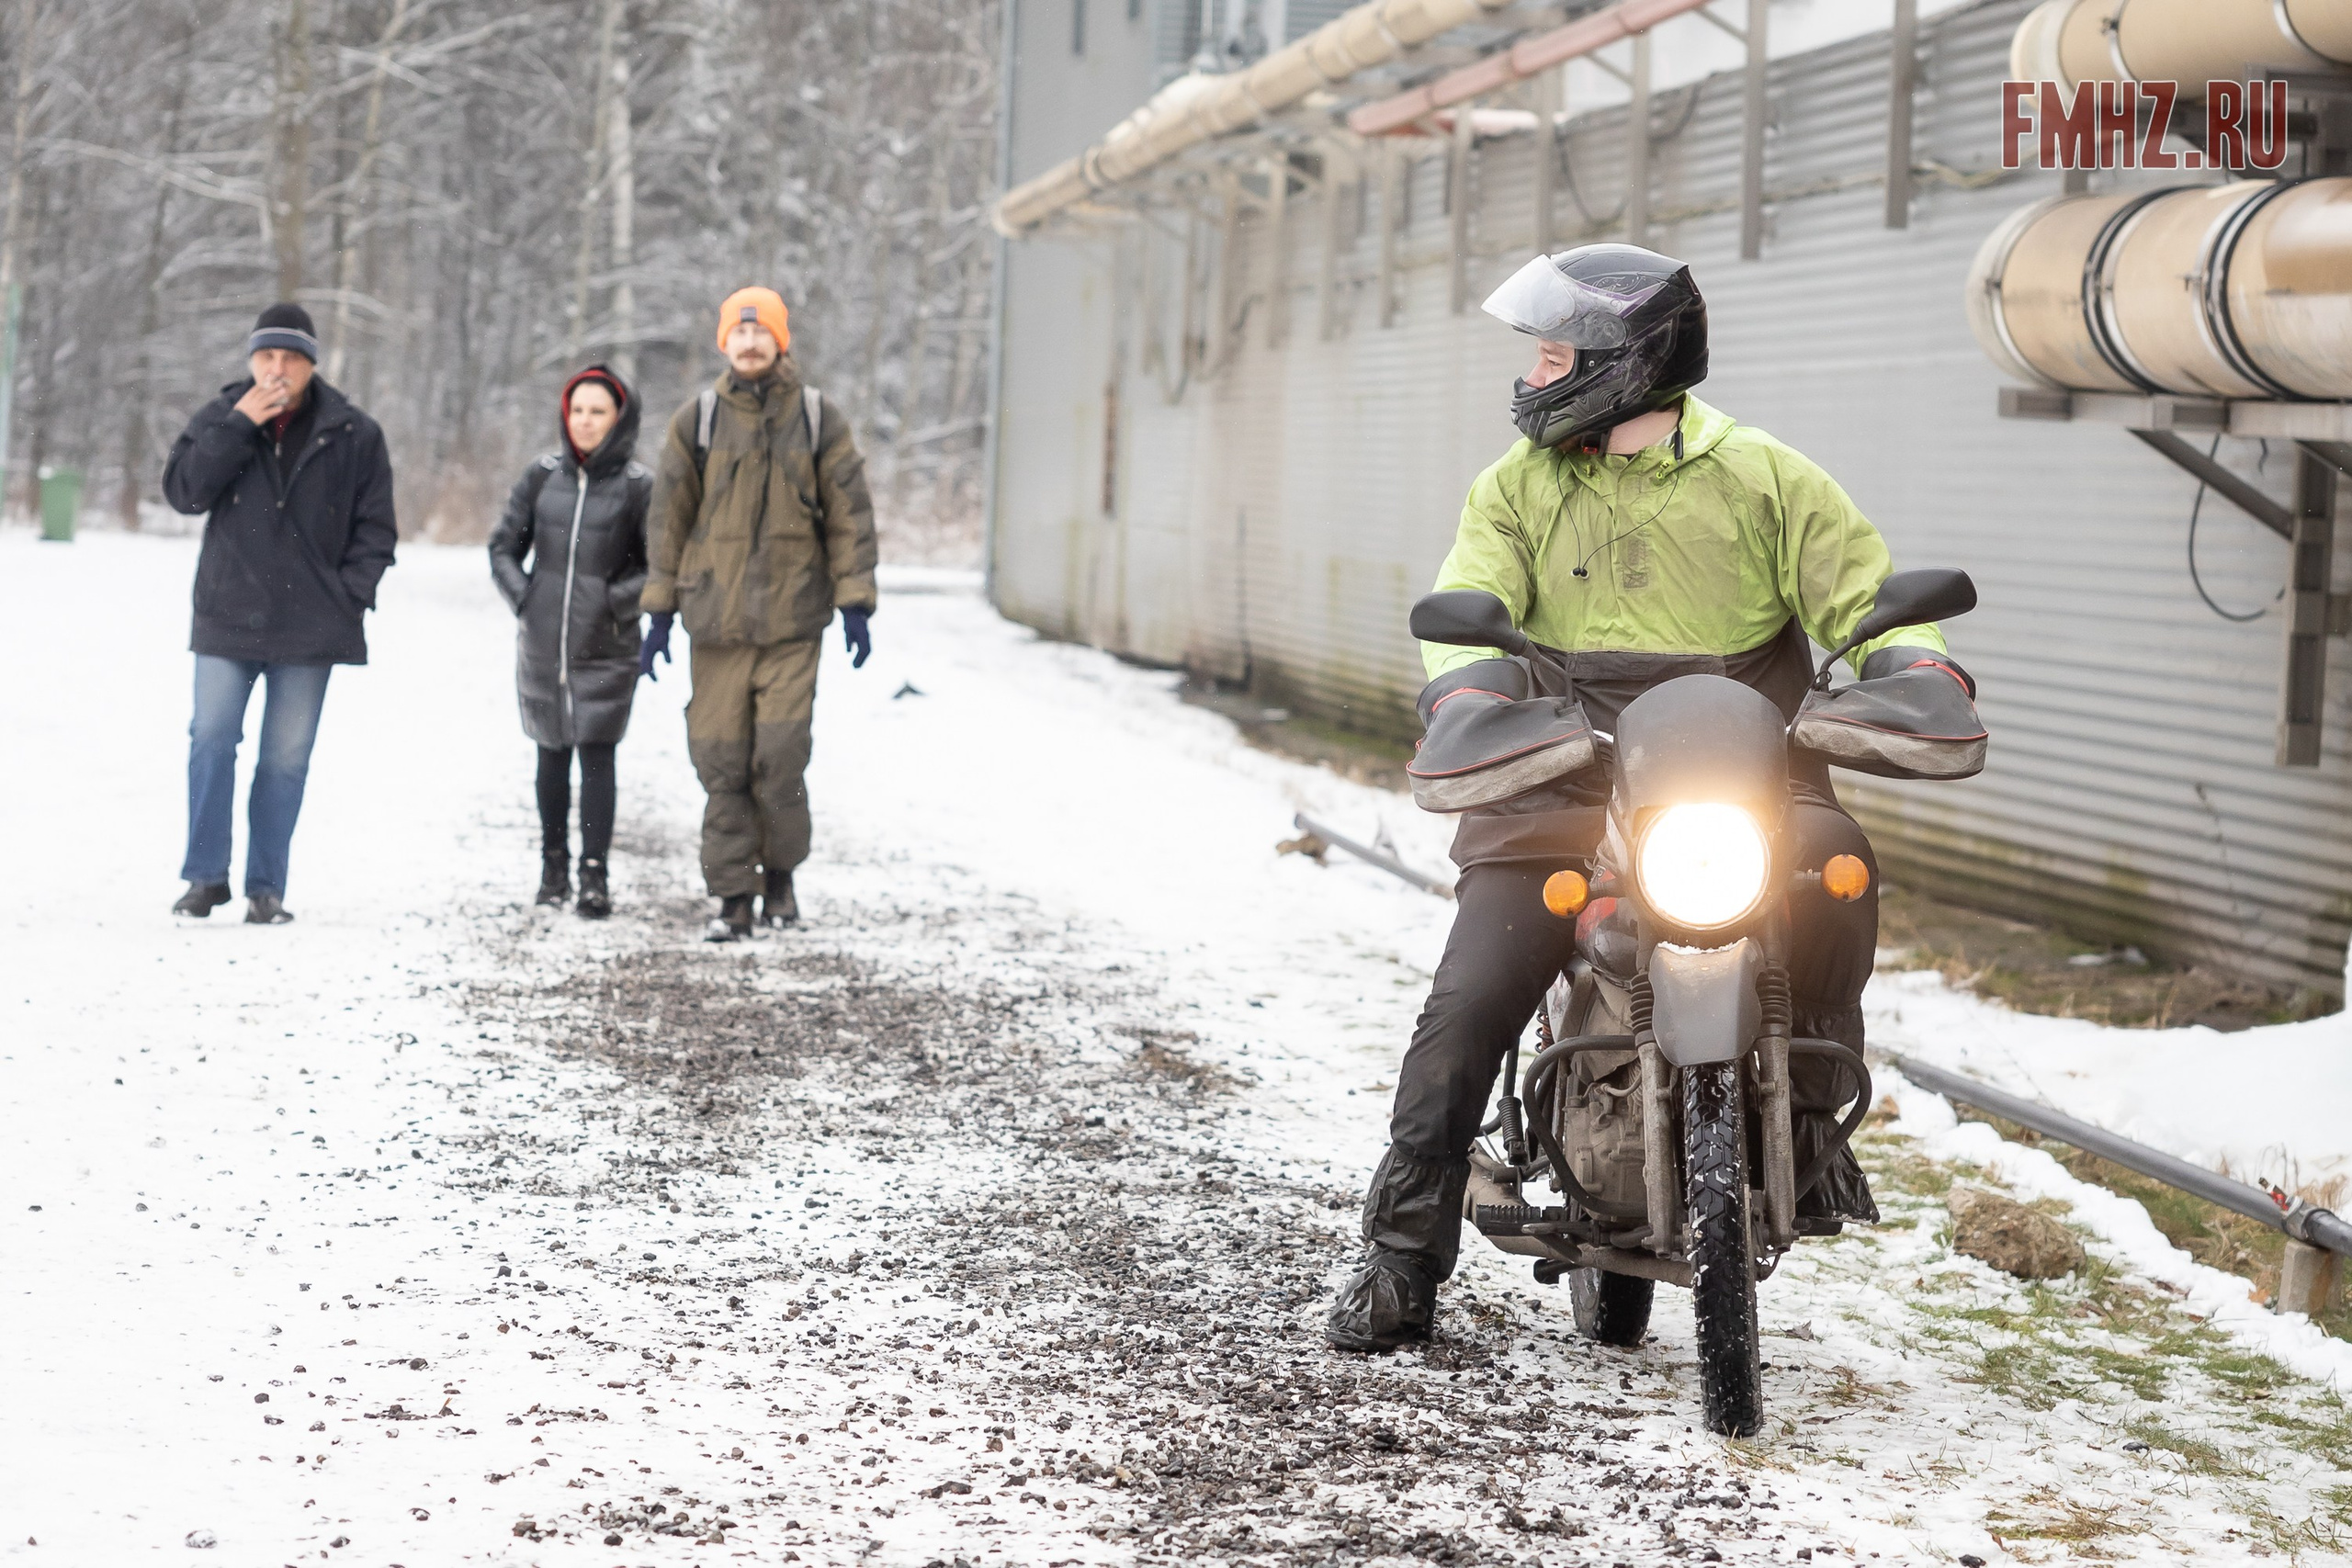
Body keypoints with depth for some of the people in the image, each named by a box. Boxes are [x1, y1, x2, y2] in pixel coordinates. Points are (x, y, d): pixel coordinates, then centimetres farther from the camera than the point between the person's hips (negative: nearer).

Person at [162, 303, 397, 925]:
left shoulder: (353, 434, 1)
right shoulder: (219, 419, 3)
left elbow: (376, 527, 5)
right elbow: (183, 491, -11)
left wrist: (350, 594, -6)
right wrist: (238, 426, -17)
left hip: (311, 623, 0)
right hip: (229, 614, 0)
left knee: (287, 757, 4)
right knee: (213, 740, -3)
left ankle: (266, 886, 11)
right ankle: (206, 875, 8)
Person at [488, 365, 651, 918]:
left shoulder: (638, 485, -3)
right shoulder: (543, 475, 6)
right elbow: (504, 546, 12)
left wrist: (618, 602, -11)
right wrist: (523, 598, 1)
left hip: (606, 647, -3)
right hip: (542, 643, 3)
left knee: (596, 755, -7)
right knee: (552, 753, 13)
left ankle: (594, 875, -5)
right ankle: (553, 863, 25)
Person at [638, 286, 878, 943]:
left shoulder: (818, 418, 3)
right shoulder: (696, 421, 5)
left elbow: (849, 514, 5)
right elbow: (669, 518, 8)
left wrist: (854, 606, 0)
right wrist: (661, 612, 6)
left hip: (793, 620, -1)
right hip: (716, 619, 1)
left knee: (780, 758, -7)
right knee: (722, 762, 1)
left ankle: (779, 872, 16)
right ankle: (732, 897, 10)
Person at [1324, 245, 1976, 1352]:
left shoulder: (1760, 477, 8)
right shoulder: (1519, 486, 13)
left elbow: (1862, 588, 4)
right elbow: (1468, 602, -2)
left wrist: (1916, 666, -18)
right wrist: (1462, 693, -24)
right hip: (1564, 787, 2)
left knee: (1833, 866, -32)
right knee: (1465, 1010, -11)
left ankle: (1805, 1117, -10)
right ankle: (1400, 1262, 2)